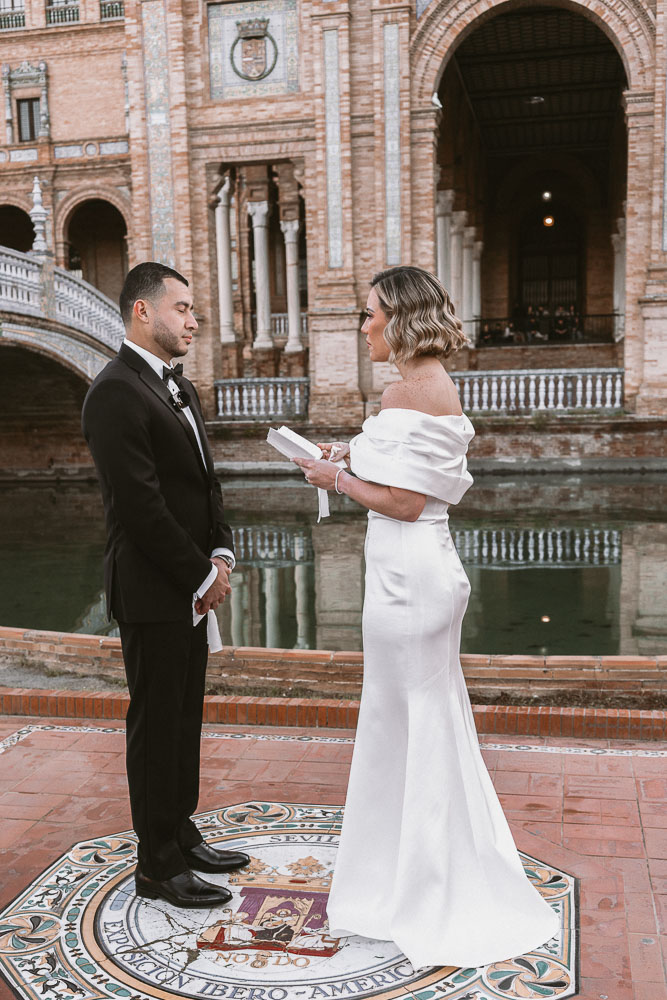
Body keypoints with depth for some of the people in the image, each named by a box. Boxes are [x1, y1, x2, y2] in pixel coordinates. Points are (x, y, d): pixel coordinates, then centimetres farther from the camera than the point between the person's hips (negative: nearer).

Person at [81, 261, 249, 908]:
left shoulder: (178, 387, 14)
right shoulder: (115, 392, -17)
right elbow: (141, 505, -22)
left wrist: (221, 553, 2)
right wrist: (203, 574, -14)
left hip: (191, 586, 9)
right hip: (151, 593, -9)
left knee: (184, 716, 17)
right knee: (156, 725, 2)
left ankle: (181, 836, 32)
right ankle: (159, 867, 17)